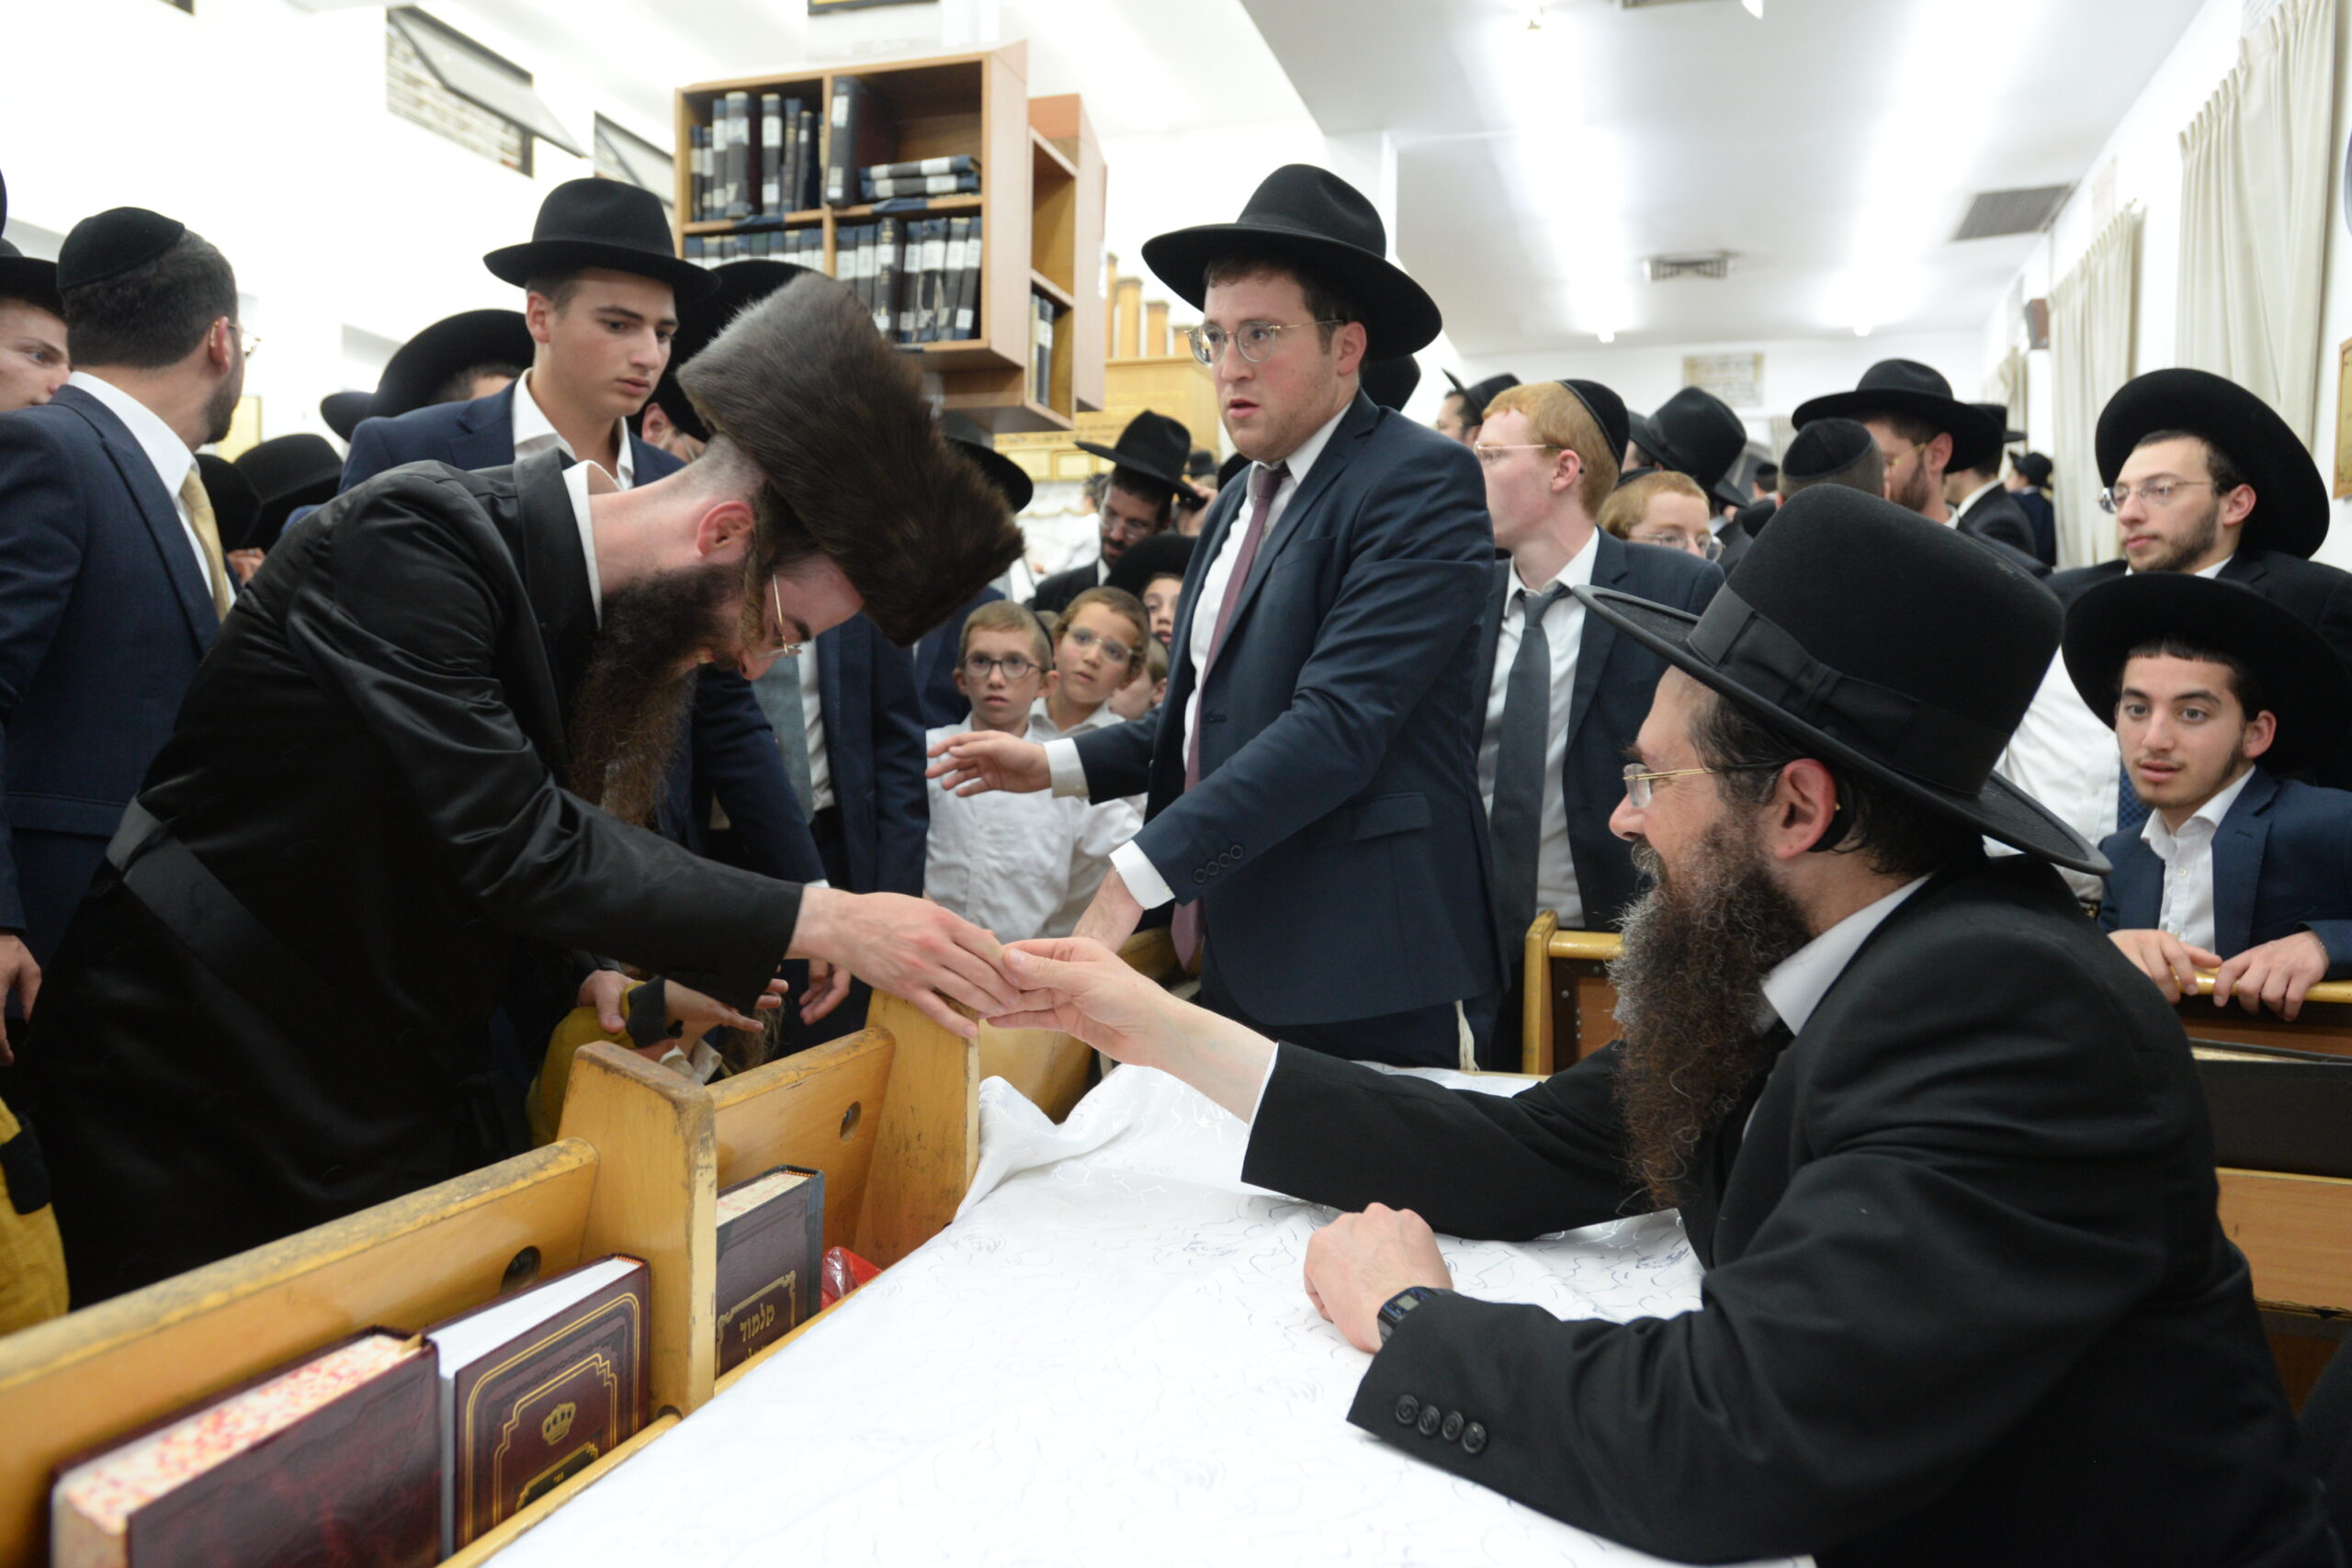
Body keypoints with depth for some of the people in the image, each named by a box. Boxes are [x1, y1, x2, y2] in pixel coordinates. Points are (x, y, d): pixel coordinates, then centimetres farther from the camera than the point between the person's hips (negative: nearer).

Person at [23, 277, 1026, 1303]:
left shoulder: (602, 618, 3)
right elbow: (509, 841, -31)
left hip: (401, 1090, 8)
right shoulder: (418, 536, -22)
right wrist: (821, 921, -31)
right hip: (199, 1092, -7)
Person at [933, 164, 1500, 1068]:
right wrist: (1058, 766, 8)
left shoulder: (1422, 483, -12)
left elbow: (1338, 723, -23)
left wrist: (1142, 871, -25)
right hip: (1239, 959, 7)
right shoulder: (1242, 500, 15)